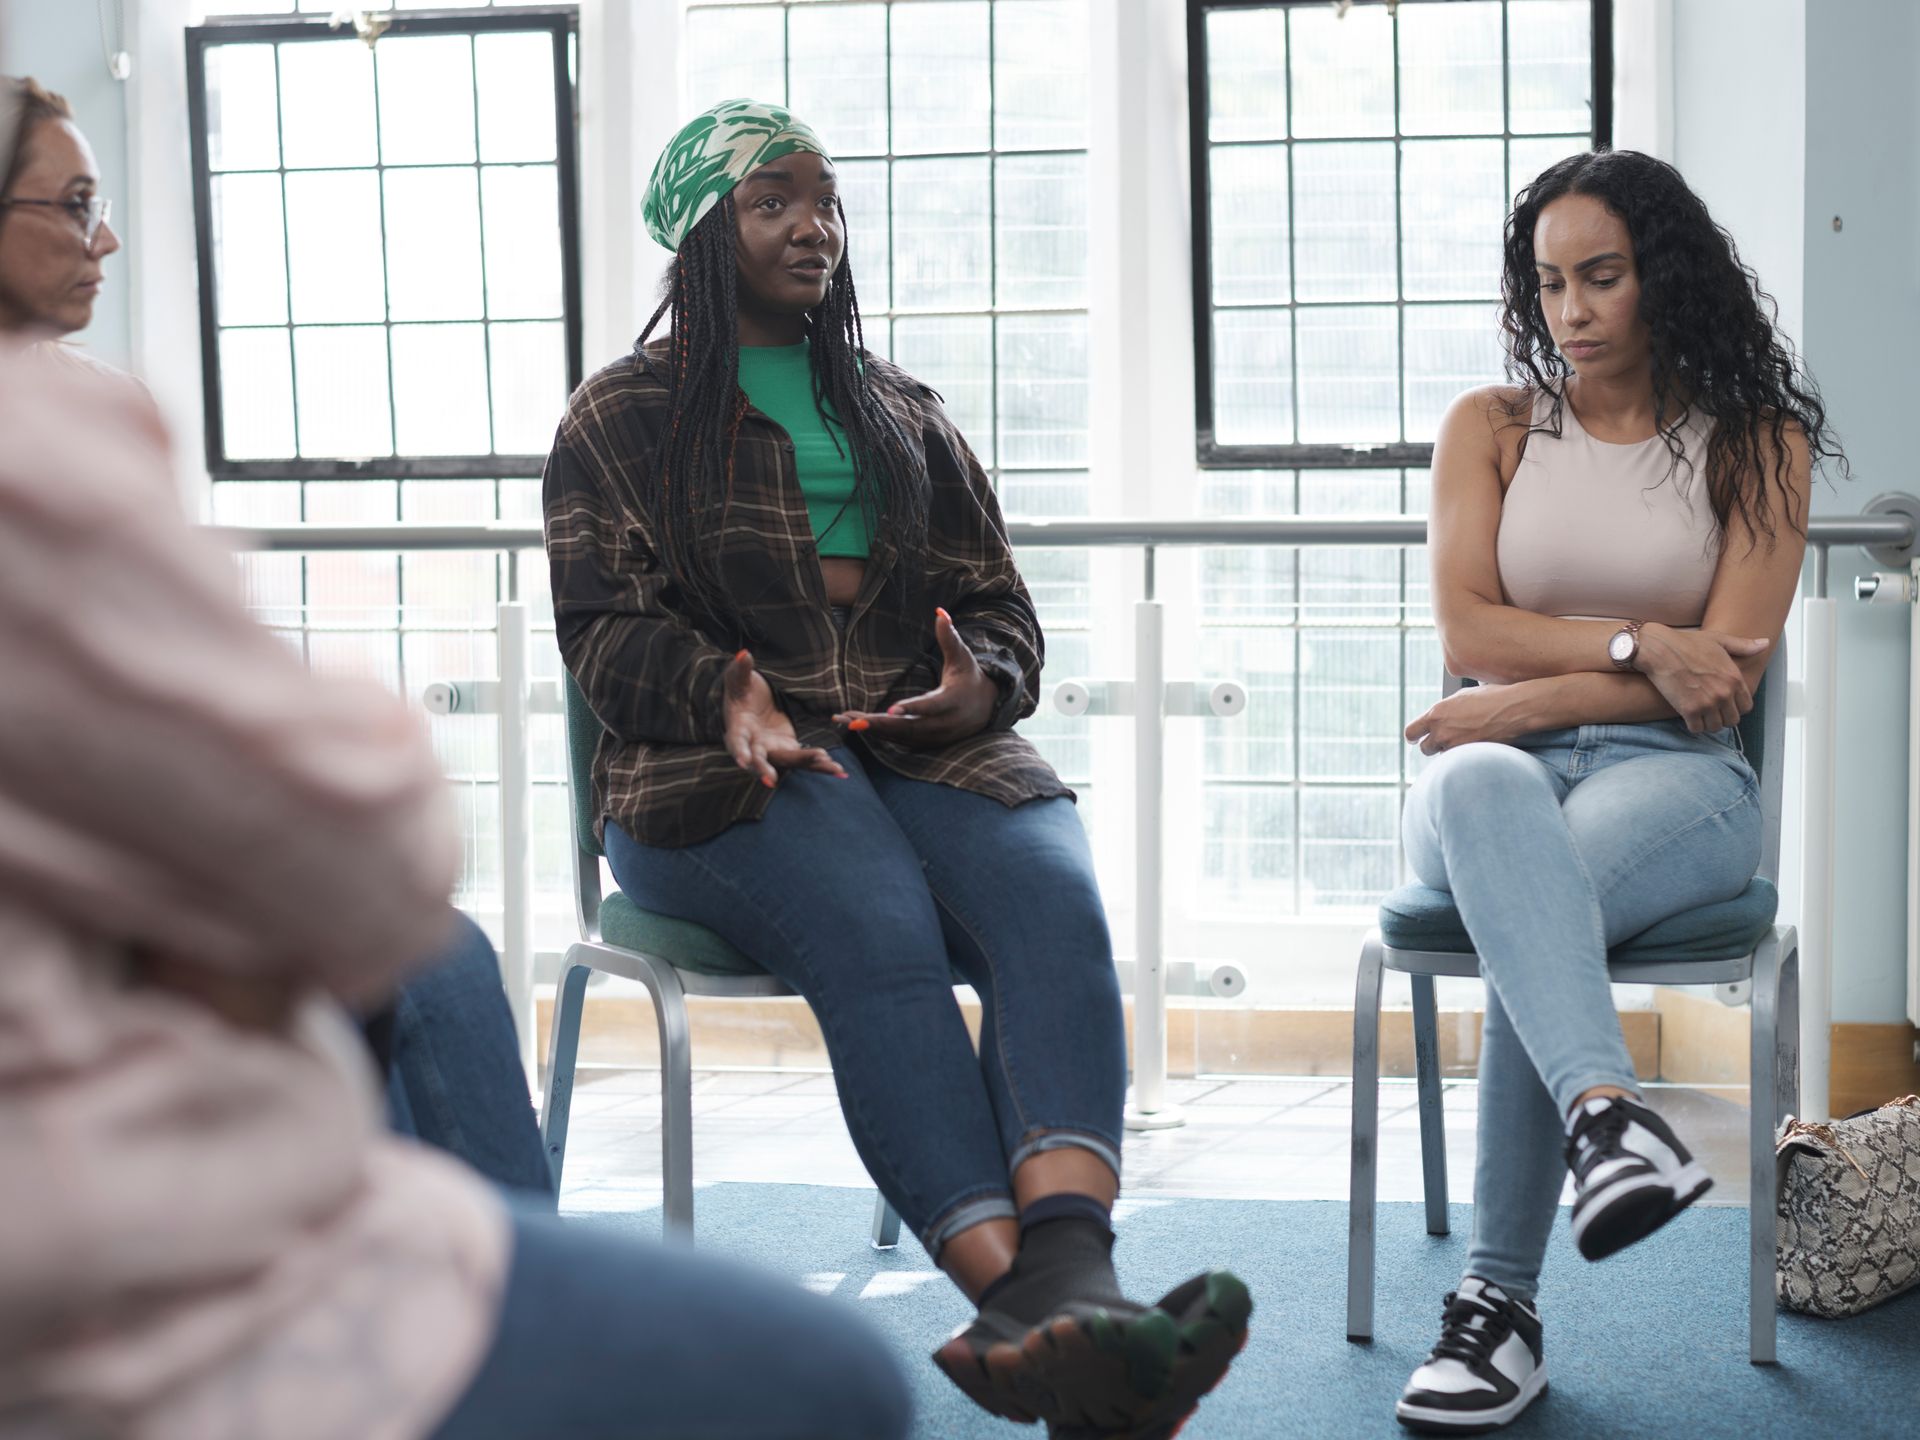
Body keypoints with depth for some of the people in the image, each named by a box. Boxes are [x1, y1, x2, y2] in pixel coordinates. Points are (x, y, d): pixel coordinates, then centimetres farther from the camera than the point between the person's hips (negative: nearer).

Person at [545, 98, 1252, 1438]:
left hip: (929, 747, 4)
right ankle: (1027, 1301, -54)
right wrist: (727, 697, -20)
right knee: (878, 933, -37)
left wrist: (983, 684, -5)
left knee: (1055, 901, -32)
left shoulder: (905, 413, 28)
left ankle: (1072, 1269, -55)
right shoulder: (624, 416, 15)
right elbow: (607, 622, 2)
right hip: (720, 772, -3)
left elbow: (999, 604, 21)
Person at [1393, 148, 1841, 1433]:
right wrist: (1637, 646, -11)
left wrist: (1534, 697, -10)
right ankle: (1607, 1113, -58)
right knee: (1483, 793, -39)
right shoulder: (1491, 427, 16)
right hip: (1507, 766, 1)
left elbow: (1727, 678, -2)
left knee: (1544, 885, -37)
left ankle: (1502, 1301, -36)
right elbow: (1466, 629, 2)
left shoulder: (1757, 443, 9)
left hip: (1675, 779, -1)